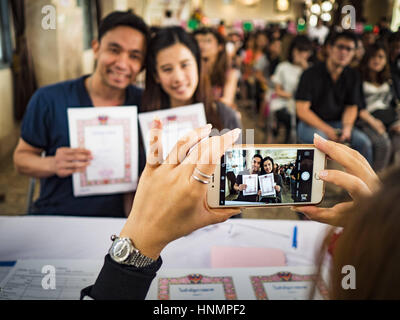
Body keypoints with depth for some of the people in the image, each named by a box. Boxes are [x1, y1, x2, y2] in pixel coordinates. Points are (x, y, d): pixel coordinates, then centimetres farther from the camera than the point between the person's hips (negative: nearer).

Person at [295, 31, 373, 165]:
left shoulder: (352, 76, 4)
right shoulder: (311, 74, -11)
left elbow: (351, 107, 11)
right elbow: (302, 110, -15)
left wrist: (347, 127, -12)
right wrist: (327, 130, -22)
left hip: (337, 123, 5)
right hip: (310, 124, -4)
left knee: (363, 141, -19)